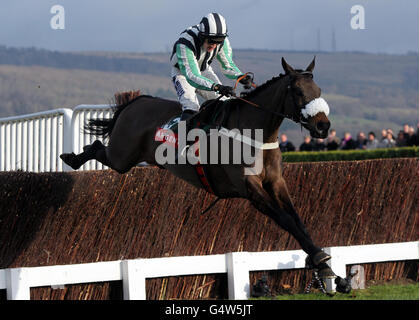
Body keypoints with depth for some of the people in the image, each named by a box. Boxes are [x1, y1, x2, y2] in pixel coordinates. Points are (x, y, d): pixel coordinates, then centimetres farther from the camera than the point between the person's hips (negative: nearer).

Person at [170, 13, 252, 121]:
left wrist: (240, 77, -33)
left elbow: (227, 65, -10)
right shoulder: (185, 44, -40)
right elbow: (192, 76, -46)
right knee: (191, 108, -27)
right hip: (182, 73, -5)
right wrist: (216, 87, -61)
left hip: (204, 71, 5)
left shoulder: (222, 41, -23)